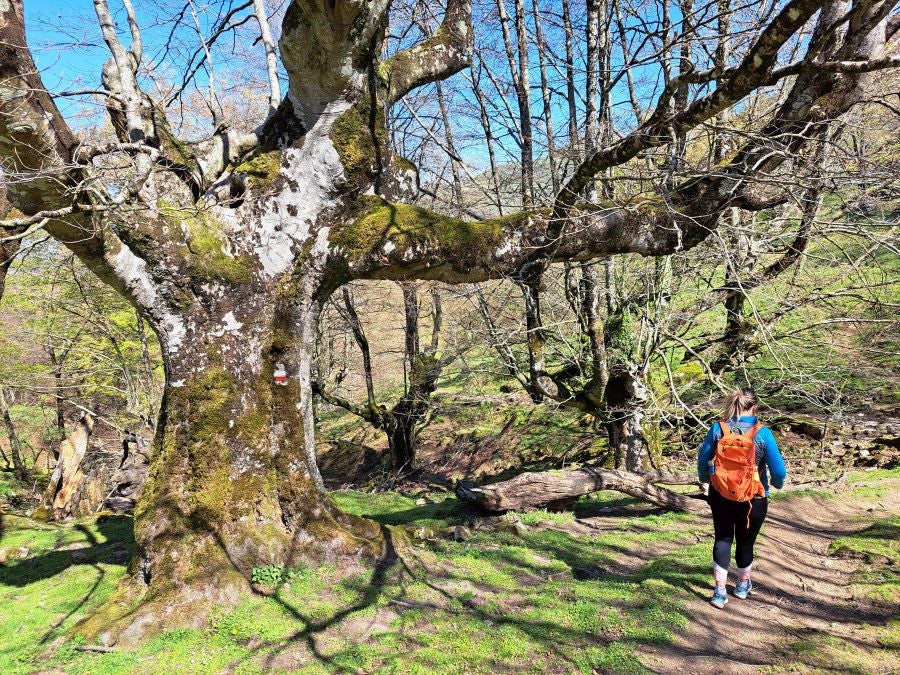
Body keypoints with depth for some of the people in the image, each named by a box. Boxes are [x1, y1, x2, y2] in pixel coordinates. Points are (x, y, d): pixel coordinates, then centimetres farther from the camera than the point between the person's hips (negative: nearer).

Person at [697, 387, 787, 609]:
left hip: (720, 496, 1)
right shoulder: (762, 433, -15)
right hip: (753, 499, -1)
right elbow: (778, 469, -12)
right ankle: (743, 585, 39)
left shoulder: (717, 429, -10)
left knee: (722, 538, 14)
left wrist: (704, 478, 21)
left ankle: (720, 591, 11)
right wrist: (777, 483, 12)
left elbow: (703, 459, 0)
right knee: (746, 541, 18)